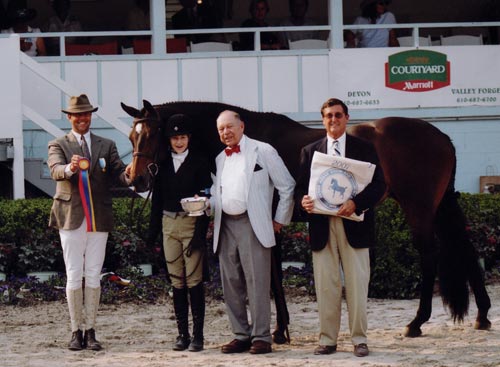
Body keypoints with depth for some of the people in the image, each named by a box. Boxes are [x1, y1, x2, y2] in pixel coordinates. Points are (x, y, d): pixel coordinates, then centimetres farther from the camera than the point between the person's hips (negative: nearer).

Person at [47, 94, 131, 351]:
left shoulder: (106, 146, 11)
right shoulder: (58, 145, 4)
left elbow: (119, 173, -2)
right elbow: (56, 170, -16)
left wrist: (130, 176, -26)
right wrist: (70, 168, -40)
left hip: (99, 220, 2)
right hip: (71, 219, -2)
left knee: (93, 276, 4)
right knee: (74, 277, -1)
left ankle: (90, 331, 8)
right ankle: (76, 332, 5)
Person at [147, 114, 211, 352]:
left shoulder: (199, 163, -2)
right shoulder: (163, 164, 10)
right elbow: (157, 198, 12)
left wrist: (200, 233, -15)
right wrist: (153, 230, 7)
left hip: (191, 224, -4)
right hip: (169, 224, 4)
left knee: (194, 280, -6)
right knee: (177, 281, 8)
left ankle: (197, 335, -2)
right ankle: (182, 334, 13)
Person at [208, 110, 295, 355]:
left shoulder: (262, 151, 2)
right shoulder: (220, 159, 19)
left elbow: (287, 187, 2)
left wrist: (280, 221, 1)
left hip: (252, 225, -6)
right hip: (225, 226, 6)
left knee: (257, 282, -7)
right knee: (231, 284, 6)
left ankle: (261, 337, -5)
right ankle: (241, 336, 13)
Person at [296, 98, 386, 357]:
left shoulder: (364, 149, 6)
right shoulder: (310, 151, 13)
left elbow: (378, 185, -1)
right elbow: (301, 187, 10)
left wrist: (356, 204, -18)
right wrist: (303, 200, -14)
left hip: (353, 225, -2)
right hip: (321, 227, 2)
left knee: (357, 285, -1)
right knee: (325, 286, 2)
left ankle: (359, 339, 4)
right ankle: (327, 339, 7)